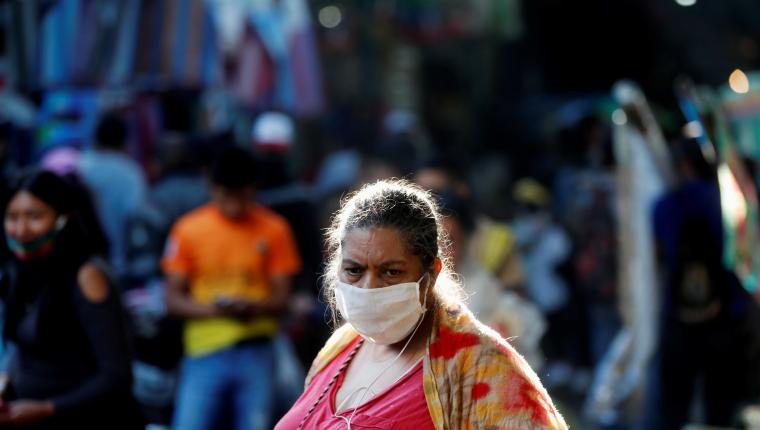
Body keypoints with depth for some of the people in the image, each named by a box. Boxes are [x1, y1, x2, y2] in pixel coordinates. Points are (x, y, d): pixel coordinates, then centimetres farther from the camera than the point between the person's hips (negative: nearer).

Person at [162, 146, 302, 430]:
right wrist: (211, 309, -18)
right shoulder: (188, 229, 1)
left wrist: (254, 307, -20)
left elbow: (281, 297, 3)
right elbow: (173, 299, 2)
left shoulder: (273, 229, 3)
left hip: (256, 354, 0)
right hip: (204, 353, 0)